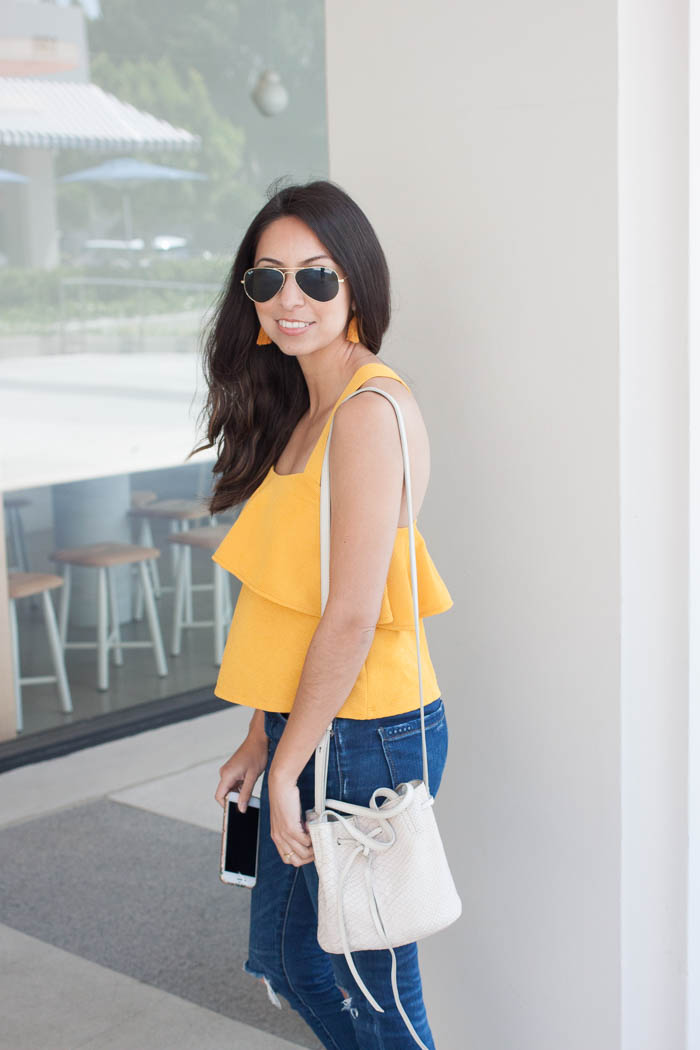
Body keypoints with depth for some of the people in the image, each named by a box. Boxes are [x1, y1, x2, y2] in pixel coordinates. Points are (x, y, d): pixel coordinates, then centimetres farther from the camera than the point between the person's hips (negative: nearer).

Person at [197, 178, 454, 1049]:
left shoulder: (370, 411, -18)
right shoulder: (305, 413, 11)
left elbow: (353, 615, -21)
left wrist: (287, 767, -15)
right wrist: (260, 741, 14)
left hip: (362, 733, -9)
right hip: (305, 726, 9)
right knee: (288, 956, 21)